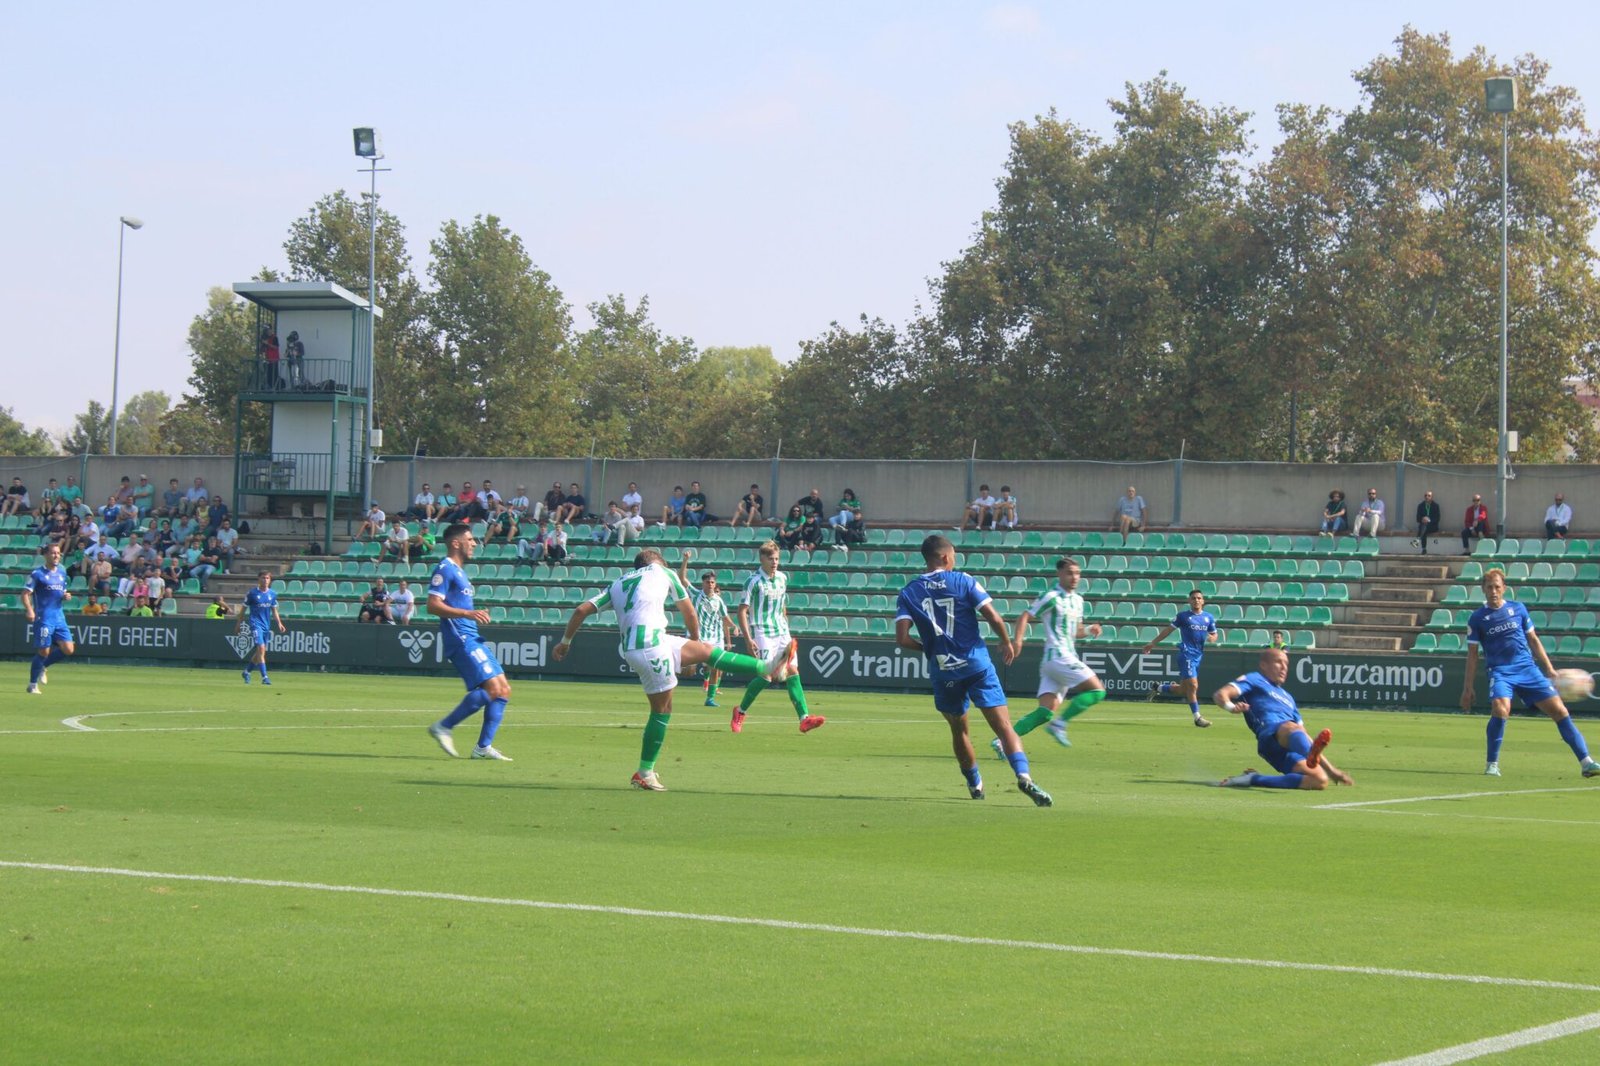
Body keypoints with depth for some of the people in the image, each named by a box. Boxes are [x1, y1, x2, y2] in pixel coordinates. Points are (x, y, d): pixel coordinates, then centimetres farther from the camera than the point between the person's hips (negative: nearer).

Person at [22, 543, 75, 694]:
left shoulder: (62, 573, 14)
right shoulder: (37, 573, -5)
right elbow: (25, 594, -11)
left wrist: (66, 596, 3)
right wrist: (29, 610, -27)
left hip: (59, 617, 6)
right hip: (43, 618, -6)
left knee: (68, 649, -4)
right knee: (43, 651, -6)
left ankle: (42, 666, 19)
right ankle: (32, 685, 9)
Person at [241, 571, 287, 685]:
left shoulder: (272, 594, 7)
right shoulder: (252, 593, -5)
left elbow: (274, 610, 16)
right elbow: (244, 609, 2)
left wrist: (279, 623, 4)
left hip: (266, 625, 6)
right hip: (255, 623, -6)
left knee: (261, 652, 11)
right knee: (261, 648, -18)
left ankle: (246, 671, 32)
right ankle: (264, 677, -19)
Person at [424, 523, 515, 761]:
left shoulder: (459, 571, 22)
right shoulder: (445, 569, -9)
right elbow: (433, 605, -19)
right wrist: (468, 613, -25)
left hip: (471, 639, 10)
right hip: (460, 639, -10)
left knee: (504, 690, 5)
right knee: (492, 688, -18)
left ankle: (484, 747, 4)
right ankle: (443, 727, -11)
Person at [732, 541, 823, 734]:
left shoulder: (782, 578, 11)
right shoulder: (754, 581, -8)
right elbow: (742, 611, -9)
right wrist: (748, 639, -16)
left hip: (782, 633, 6)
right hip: (762, 633, -6)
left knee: (792, 671, -6)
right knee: (766, 676, -12)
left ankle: (804, 718, -13)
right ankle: (740, 712, 9)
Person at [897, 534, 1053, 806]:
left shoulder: (909, 592, 4)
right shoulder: (963, 581, -1)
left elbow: (902, 638, -6)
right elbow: (993, 617, -7)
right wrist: (1006, 642, 11)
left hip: (942, 671, 2)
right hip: (976, 664, -2)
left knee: (958, 729, 23)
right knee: (1003, 725, -7)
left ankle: (974, 784, 31)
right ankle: (1023, 775, -26)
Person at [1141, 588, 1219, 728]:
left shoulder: (1209, 617, 10)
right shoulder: (1183, 616, -1)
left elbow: (1215, 635, 18)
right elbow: (1168, 630, 5)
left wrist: (1213, 638, -7)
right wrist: (1153, 643, 5)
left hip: (1199, 656, 6)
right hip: (1186, 654, -6)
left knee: (1183, 690, 10)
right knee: (1193, 685, -15)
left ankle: (1158, 687, 34)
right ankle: (1197, 717, -7)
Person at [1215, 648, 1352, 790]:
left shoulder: (1287, 697, 41)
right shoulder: (1255, 680, 22)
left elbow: (1305, 737, 41)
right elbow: (1220, 695, 5)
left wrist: (1329, 768, 35)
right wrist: (1230, 706, -20)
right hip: (1270, 735, -7)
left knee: (1320, 780, -20)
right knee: (1290, 728, -39)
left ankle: (1254, 779, -18)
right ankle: (1311, 756, -76)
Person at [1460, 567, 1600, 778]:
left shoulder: (1518, 609, 8)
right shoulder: (1477, 618, 2)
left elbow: (1533, 640, 16)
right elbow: (1472, 654, 6)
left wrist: (1549, 669, 13)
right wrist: (1468, 688, 4)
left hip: (1528, 668, 3)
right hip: (1500, 672, -3)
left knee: (1558, 709, -6)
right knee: (1500, 708, -30)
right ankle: (1492, 764, -12)